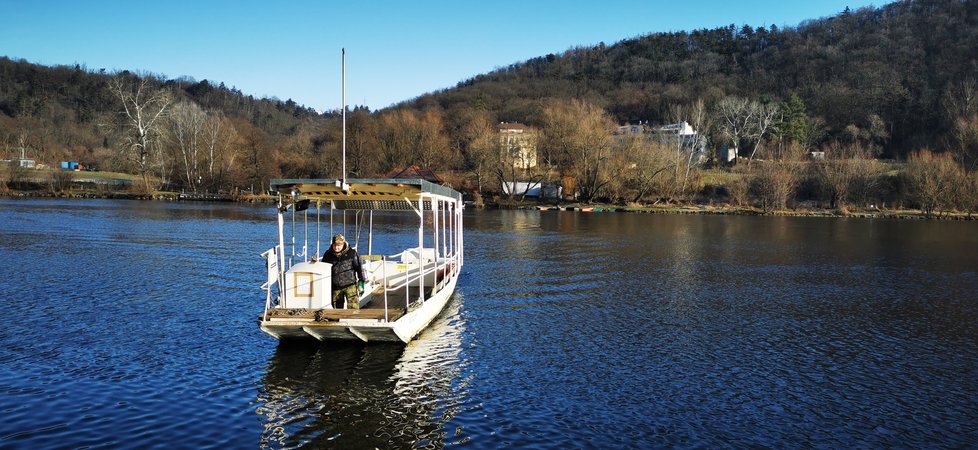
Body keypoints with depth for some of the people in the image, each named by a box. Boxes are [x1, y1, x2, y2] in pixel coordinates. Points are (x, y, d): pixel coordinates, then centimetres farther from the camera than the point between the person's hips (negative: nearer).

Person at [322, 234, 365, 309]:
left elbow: (359, 267, 2)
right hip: (335, 287, 3)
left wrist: (361, 281, -2)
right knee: (337, 308, 9)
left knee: (353, 308, -13)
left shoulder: (352, 253, -5)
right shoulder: (328, 254, 2)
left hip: (350, 285, -3)